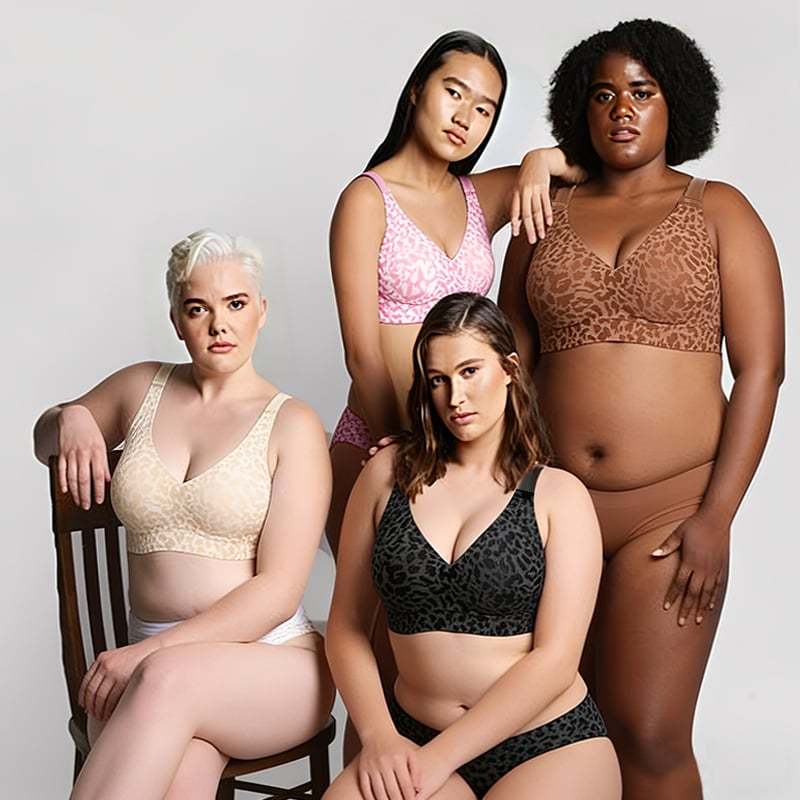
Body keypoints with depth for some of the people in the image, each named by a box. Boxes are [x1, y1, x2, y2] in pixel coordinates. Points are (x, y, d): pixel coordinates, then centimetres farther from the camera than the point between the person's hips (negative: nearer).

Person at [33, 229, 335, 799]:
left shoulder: (293, 426, -3)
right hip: (152, 662, 2)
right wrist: (69, 418, 5)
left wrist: (147, 653, -18)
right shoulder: (141, 388, 11)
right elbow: (43, 442, 31)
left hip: (274, 665, -2)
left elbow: (278, 592, -10)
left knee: (168, 679, -38)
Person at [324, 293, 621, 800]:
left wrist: (439, 758, -14)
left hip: (550, 744, -1)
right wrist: (378, 735, -10)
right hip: (414, 737, 1)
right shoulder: (389, 473, 4)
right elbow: (347, 628, 5)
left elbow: (555, 660, -9)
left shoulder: (560, 496, -2)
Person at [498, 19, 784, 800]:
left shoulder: (718, 211, 3)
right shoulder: (548, 216, 11)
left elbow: (760, 369, -3)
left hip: (669, 509, -3)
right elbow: (510, 361, 10)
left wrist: (717, 517, -10)